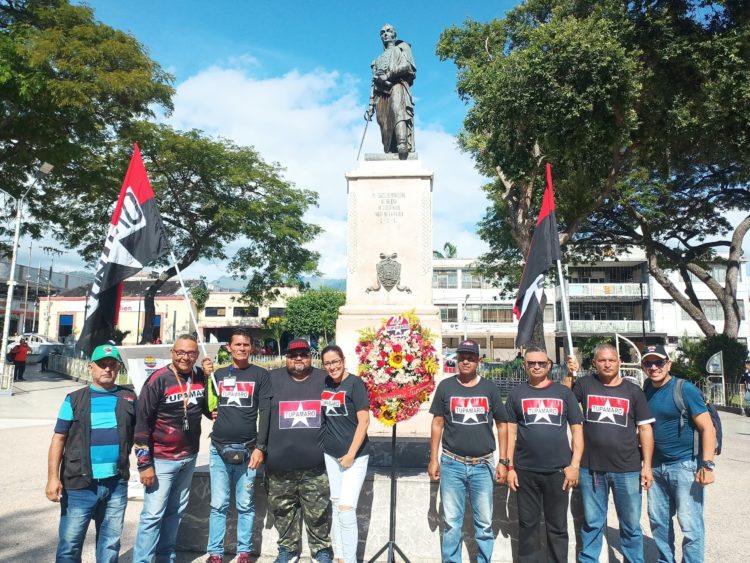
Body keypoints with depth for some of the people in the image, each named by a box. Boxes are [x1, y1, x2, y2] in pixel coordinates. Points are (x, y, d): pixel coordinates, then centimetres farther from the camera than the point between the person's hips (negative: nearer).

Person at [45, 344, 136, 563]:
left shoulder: (128, 398, 5)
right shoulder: (75, 399, 1)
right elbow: (58, 439, 0)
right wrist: (53, 477, -7)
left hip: (116, 483, 2)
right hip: (80, 484, -2)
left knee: (111, 542, 14)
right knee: (70, 543, 4)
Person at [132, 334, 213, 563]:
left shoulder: (200, 377, 1)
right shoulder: (158, 380, -14)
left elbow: (209, 410, 9)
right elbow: (142, 423, -11)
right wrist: (144, 463, -12)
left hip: (189, 458, 5)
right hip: (162, 460, -5)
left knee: (175, 512, 15)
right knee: (153, 514, -1)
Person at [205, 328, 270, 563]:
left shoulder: (261, 375, 2)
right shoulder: (218, 374, 11)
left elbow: (265, 412, -2)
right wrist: (210, 411, -3)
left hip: (247, 449, -2)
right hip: (219, 448, 2)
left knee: (245, 505, 6)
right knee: (218, 505, 6)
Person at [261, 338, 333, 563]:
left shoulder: (325, 380, 2)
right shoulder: (273, 379, 1)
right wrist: (260, 447, 0)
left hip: (315, 465, -1)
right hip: (280, 464, 1)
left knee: (318, 512, 9)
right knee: (283, 510, 15)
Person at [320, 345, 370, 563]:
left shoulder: (355, 383, -14)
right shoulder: (324, 384, 3)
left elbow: (364, 421, -15)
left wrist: (351, 454, -16)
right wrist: (322, 446, 9)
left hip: (354, 455, -6)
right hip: (331, 454, 6)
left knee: (346, 509, -8)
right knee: (335, 506, 14)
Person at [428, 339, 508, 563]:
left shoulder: (489, 388, 2)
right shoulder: (445, 386, 1)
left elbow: (502, 424, 6)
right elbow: (437, 423, 5)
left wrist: (503, 461, 2)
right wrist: (433, 458, 1)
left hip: (483, 465, 0)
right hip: (452, 464, 0)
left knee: (484, 523, 10)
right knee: (451, 523, 9)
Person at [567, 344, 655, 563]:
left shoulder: (633, 391, 2)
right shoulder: (585, 384, 1)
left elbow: (645, 429, 3)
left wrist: (647, 465, -2)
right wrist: (570, 374, -3)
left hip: (628, 470, 0)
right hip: (590, 468, 0)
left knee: (631, 525, 11)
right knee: (592, 523, 13)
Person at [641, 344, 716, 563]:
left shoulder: (685, 389, -12)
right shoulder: (646, 390, 4)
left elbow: (708, 429, -13)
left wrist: (707, 465, -20)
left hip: (685, 465, -6)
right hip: (656, 466, 6)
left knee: (690, 525, 0)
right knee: (658, 521, 15)